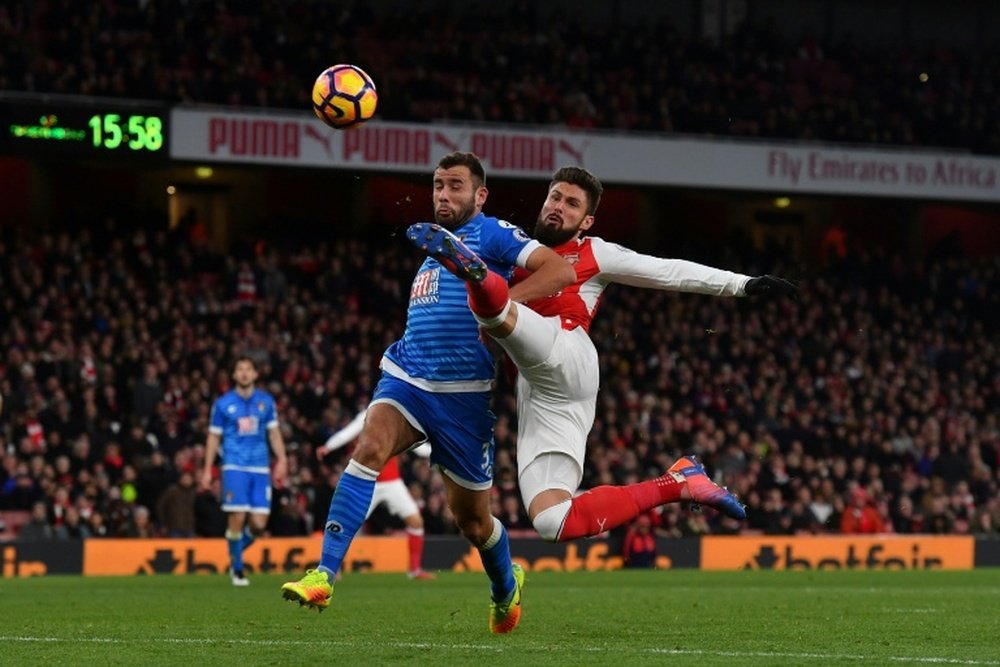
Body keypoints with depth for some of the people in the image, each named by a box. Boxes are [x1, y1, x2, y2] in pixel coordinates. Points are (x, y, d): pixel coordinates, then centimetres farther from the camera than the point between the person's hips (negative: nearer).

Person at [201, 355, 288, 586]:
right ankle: (236, 568, 3)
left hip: (260, 468, 2)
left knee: (259, 524, -5)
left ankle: (238, 552, 24)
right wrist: (207, 470, 3)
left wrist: (281, 460, 1)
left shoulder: (266, 401, 10)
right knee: (237, 518, -11)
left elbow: (274, 432, 13)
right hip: (234, 466, -2)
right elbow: (214, 437, 7)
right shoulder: (223, 404, 4)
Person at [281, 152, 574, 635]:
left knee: (471, 517, 7)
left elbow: (560, 271, -15)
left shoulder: (491, 234, -1)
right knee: (369, 447, -26)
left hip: (462, 395, -5)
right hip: (406, 378, 5)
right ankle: (323, 576, -35)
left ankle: (506, 587, 40)